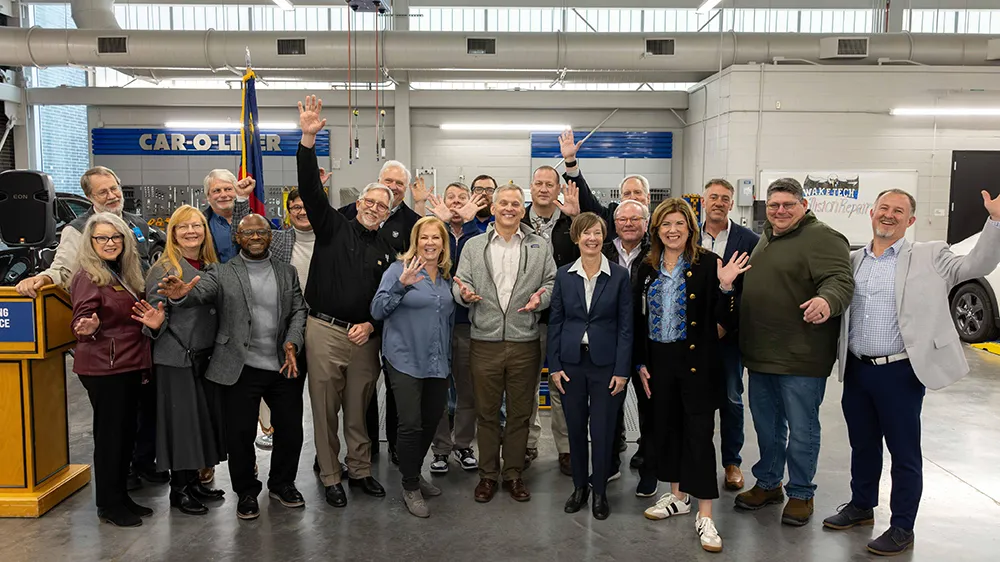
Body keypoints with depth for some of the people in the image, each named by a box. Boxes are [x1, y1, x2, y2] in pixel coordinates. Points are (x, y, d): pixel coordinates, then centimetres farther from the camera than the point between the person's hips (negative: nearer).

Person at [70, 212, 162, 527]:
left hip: (129, 366, 8)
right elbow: (82, 320, -17)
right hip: (103, 368, -8)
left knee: (127, 433, 12)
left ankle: (121, 497, 24)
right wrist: (89, 327, -40)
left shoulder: (124, 274, 13)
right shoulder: (88, 277, -10)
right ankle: (108, 505, 12)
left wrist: (152, 322, 0)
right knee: (109, 435, 0)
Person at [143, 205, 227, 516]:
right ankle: (178, 489, 15)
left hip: (207, 356, 6)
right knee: (181, 419, 0)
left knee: (205, 417, 12)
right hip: (177, 358, -6)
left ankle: (193, 480, 27)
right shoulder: (163, 269, -8)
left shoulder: (212, 266, 10)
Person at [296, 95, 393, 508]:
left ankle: (360, 470, 28)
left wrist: (372, 324, -4)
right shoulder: (334, 227, 4)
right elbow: (310, 189, -9)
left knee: (359, 410, 12)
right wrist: (308, 138, -20)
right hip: (325, 330, -2)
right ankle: (330, 478, 18)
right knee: (325, 408, 5)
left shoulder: (387, 252, 12)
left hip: (365, 336, 3)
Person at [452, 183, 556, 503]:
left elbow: (552, 283, 5)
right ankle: (488, 474, 23)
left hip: (524, 343, 0)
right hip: (484, 342, 0)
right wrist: (464, 293, -17)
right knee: (486, 412, 9)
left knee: (520, 413, 9)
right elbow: (460, 284, 5)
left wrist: (541, 298, -15)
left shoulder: (540, 247, 8)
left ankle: (514, 474, 24)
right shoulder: (474, 246, 8)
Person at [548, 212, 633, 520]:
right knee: (575, 428, 11)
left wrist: (622, 370, -8)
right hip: (572, 362, 2)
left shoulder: (619, 275, -3)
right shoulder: (564, 275, 2)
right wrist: (554, 366, -1)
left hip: (606, 363, -2)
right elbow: (555, 322, 5)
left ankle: (600, 491, 22)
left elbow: (625, 325, -3)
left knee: (603, 430, 4)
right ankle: (579, 486, 28)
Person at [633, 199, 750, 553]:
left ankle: (705, 516, 6)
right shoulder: (648, 268, 7)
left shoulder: (708, 264, -7)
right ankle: (677, 496, 32)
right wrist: (641, 364, 8)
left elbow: (725, 321, -9)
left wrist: (725, 287, -26)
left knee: (699, 433, -3)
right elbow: (639, 319, 11)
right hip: (659, 360, 5)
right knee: (665, 426, 13)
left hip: (697, 360, -5)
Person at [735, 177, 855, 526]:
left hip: (801, 359, -8)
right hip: (761, 354, 8)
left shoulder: (822, 239, -12)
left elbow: (841, 280, -24)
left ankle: (801, 494, 23)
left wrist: (827, 300, -45)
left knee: (801, 430, 6)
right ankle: (767, 484, 36)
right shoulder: (765, 239, 14)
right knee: (766, 425, 19)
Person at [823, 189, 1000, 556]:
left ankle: (902, 527, 20)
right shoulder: (853, 261, 10)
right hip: (857, 370, 4)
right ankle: (861, 506, 36)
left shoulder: (929, 257, -1)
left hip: (900, 372, -4)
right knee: (862, 445, 18)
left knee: (904, 451, 6)